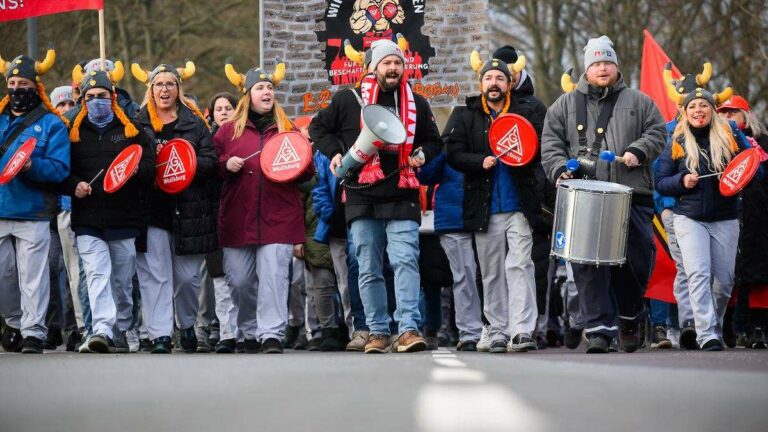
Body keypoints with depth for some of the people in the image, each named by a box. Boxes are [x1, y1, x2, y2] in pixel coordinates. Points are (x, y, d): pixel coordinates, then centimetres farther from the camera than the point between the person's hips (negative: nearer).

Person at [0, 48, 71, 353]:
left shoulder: (51, 124, 2)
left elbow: (60, 168, -8)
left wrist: (33, 166, -24)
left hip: (33, 214, -4)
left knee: (32, 276, -5)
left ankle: (33, 331, -1)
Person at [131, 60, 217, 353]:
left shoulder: (195, 123, 7)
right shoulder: (139, 123, 8)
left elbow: (211, 161, 0)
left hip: (188, 209, 0)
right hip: (152, 210, 0)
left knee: (187, 275, 7)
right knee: (155, 275, -5)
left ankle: (187, 325, 30)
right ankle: (160, 335, -5)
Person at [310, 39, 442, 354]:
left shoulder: (417, 105, 11)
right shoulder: (348, 100, 5)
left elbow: (433, 141, 24)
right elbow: (318, 127, 16)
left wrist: (422, 154, 3)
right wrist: (335, 152, 0)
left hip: (402, 198, 0)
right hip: (362, 198, 0)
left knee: (406, 262, -13)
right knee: (369, 270, 4)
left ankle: (408, 329, -17)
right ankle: (377, 331, 11)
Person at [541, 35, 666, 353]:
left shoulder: (638, 102, 15)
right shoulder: (566, 106, 15)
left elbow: (657, 132, 11)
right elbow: (551, 142, 11)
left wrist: (639, 151, -7)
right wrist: (560, 169, -6)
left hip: (632, 197, 1)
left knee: (637, 261, 3)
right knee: (589, 265, -9)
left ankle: (630, 318, 26)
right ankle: (598, 329, -7)